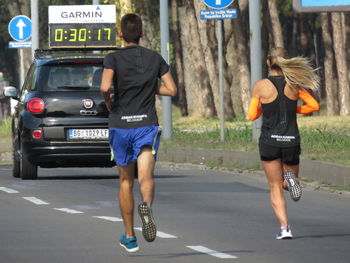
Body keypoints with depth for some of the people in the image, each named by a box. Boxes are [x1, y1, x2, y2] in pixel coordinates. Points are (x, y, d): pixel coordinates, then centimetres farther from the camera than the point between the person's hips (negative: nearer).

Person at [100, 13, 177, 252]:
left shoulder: (114, 58, -3)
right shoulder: (155, 58, 5)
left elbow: (105, 87, -19)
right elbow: (171, 90, 6)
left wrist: (108, 102, 2)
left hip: (121, 126, 0)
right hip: (147, 125, 0)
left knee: (126, 181, 14)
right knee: (146, 176, -13)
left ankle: (129, 237, 22)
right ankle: (147, 206, -49)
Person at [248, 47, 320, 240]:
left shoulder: (260, 86, -6)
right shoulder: (294, 84, 0)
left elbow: (252, 116, -3)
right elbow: (314, 106, 0)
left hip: (269, 141, -1)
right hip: (291, 141, 1)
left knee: (275, 188, 8)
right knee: (290, 175, 23)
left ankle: (284, 227, -8)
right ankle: (289, 178, -15)